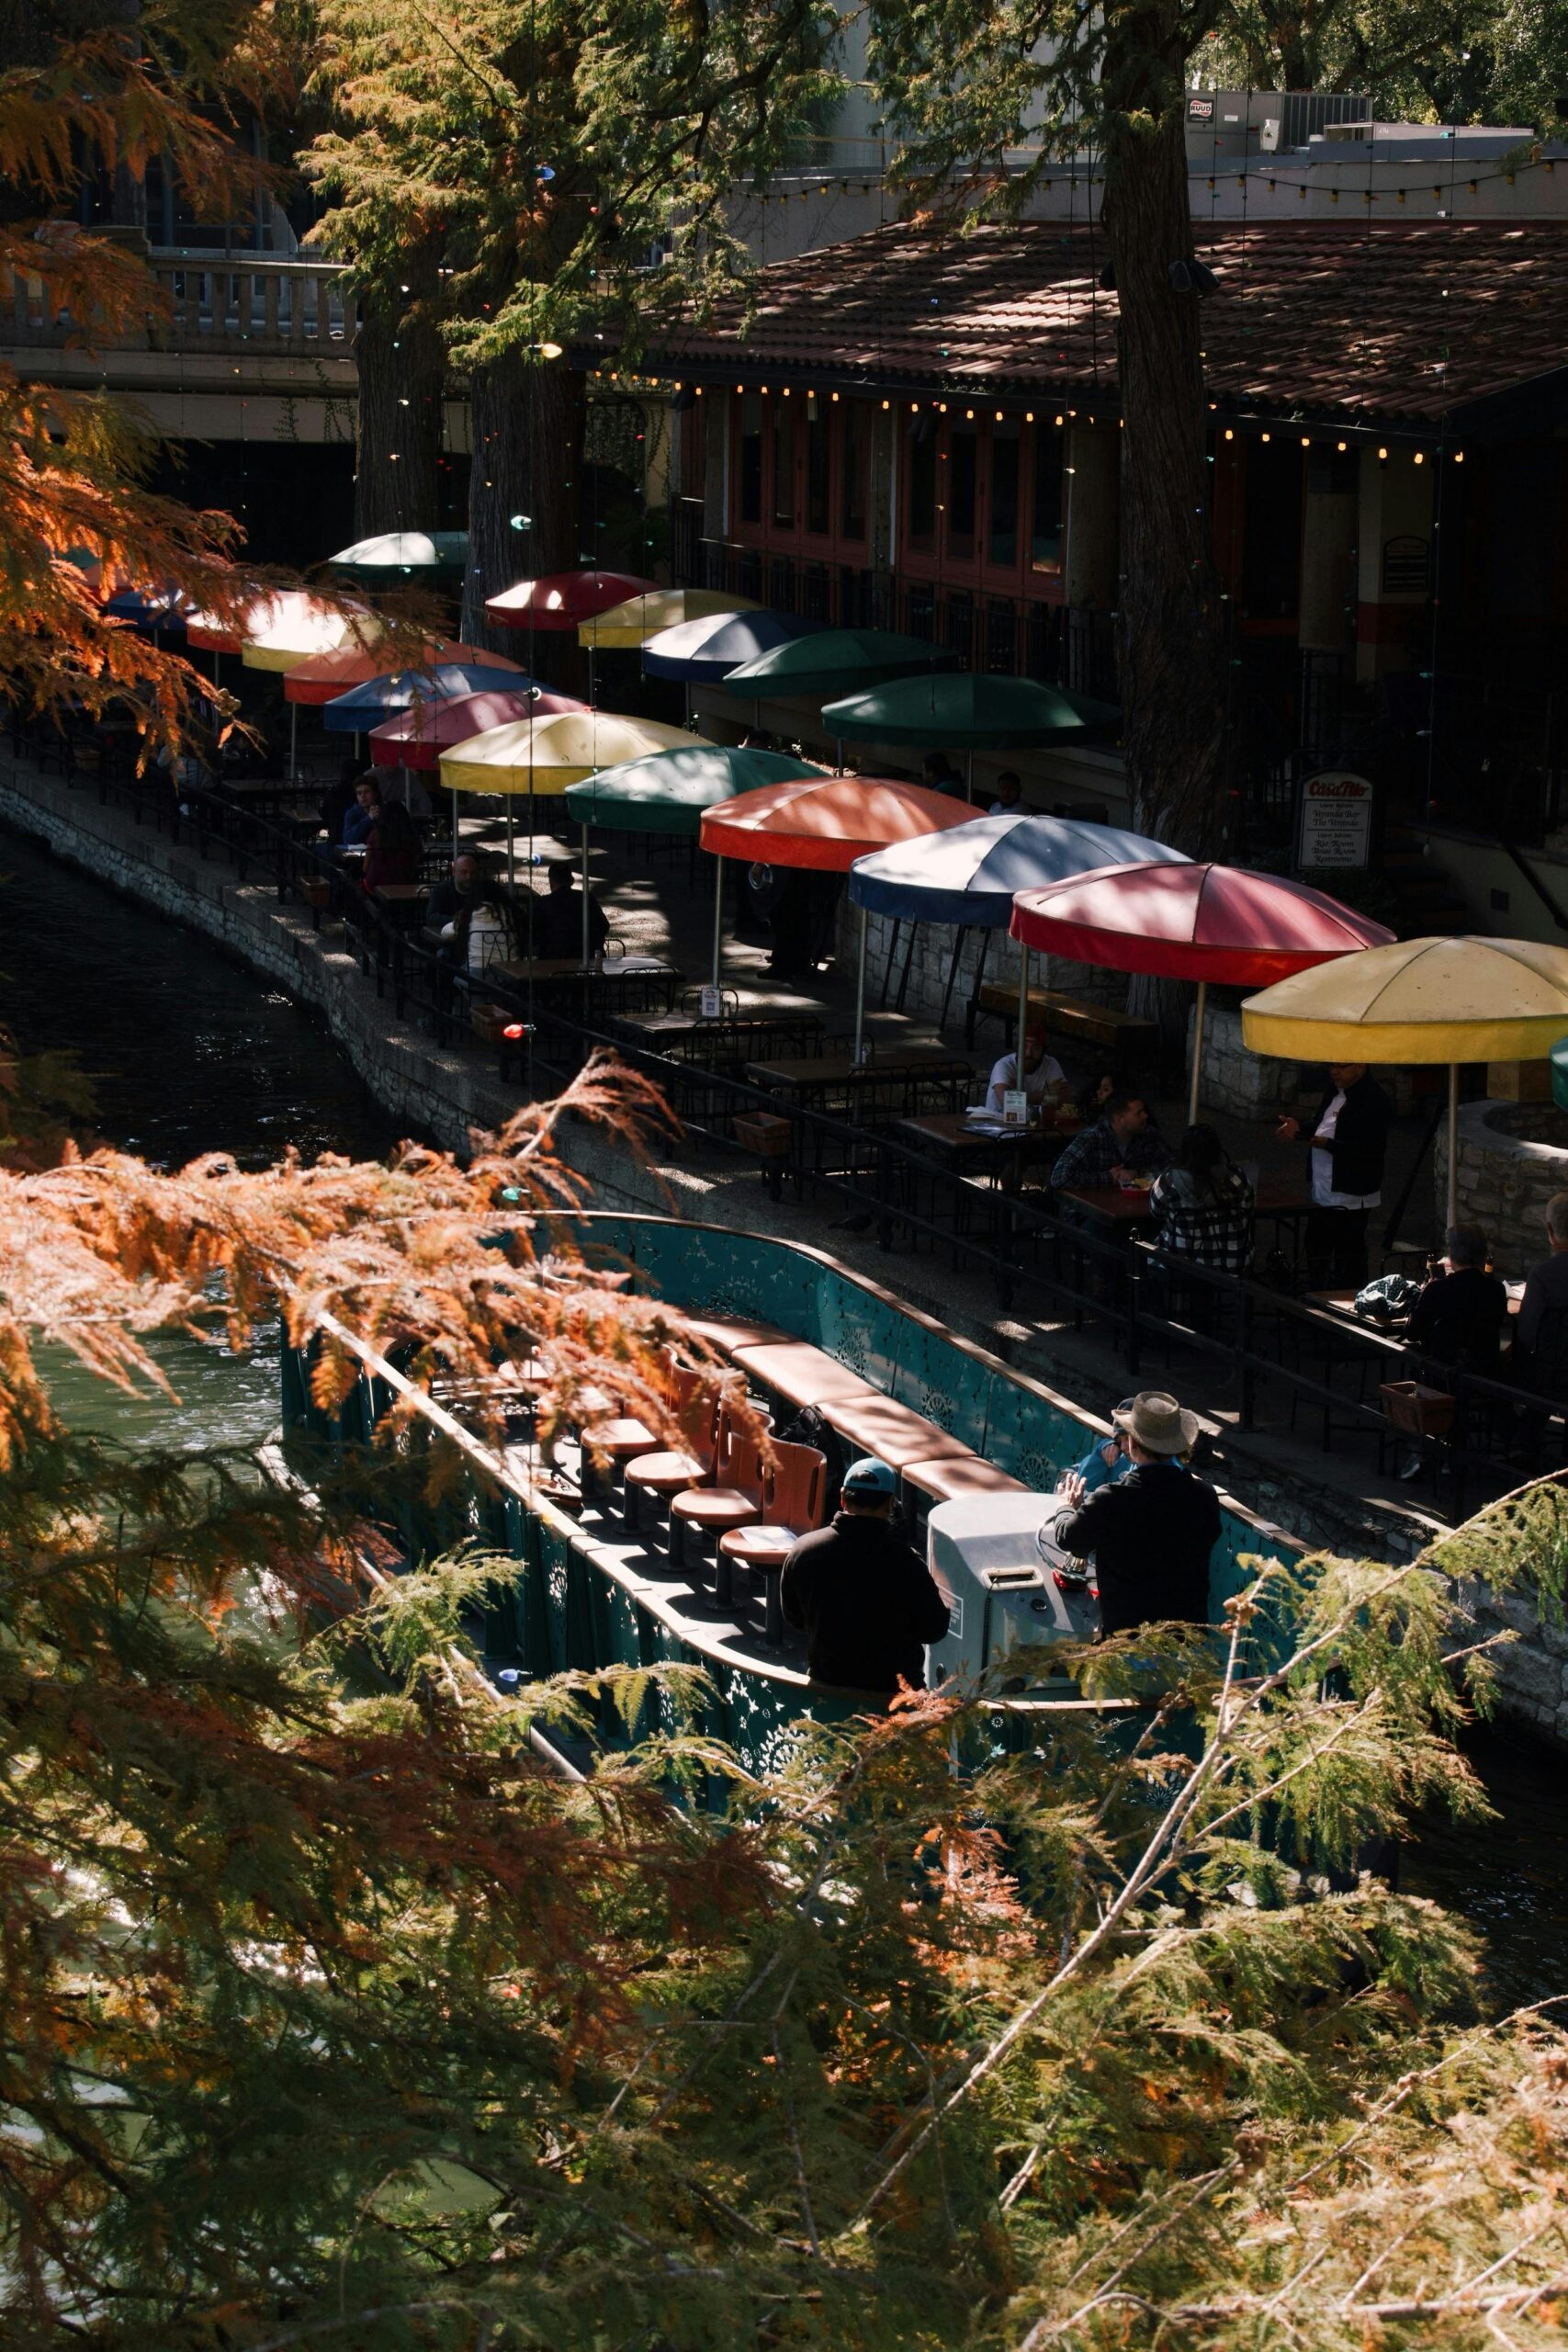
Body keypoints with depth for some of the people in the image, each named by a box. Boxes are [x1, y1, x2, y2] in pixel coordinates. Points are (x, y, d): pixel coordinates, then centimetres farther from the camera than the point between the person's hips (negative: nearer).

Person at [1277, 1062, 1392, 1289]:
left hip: (1350, 1200, -9)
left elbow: (1371, 1150, -26)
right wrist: (1300, 1129, 3)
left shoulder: (1375, 1101, -19)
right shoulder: (1335, 1091, 9)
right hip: (1323, 1194, 9)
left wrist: (1327, 1144, -32)